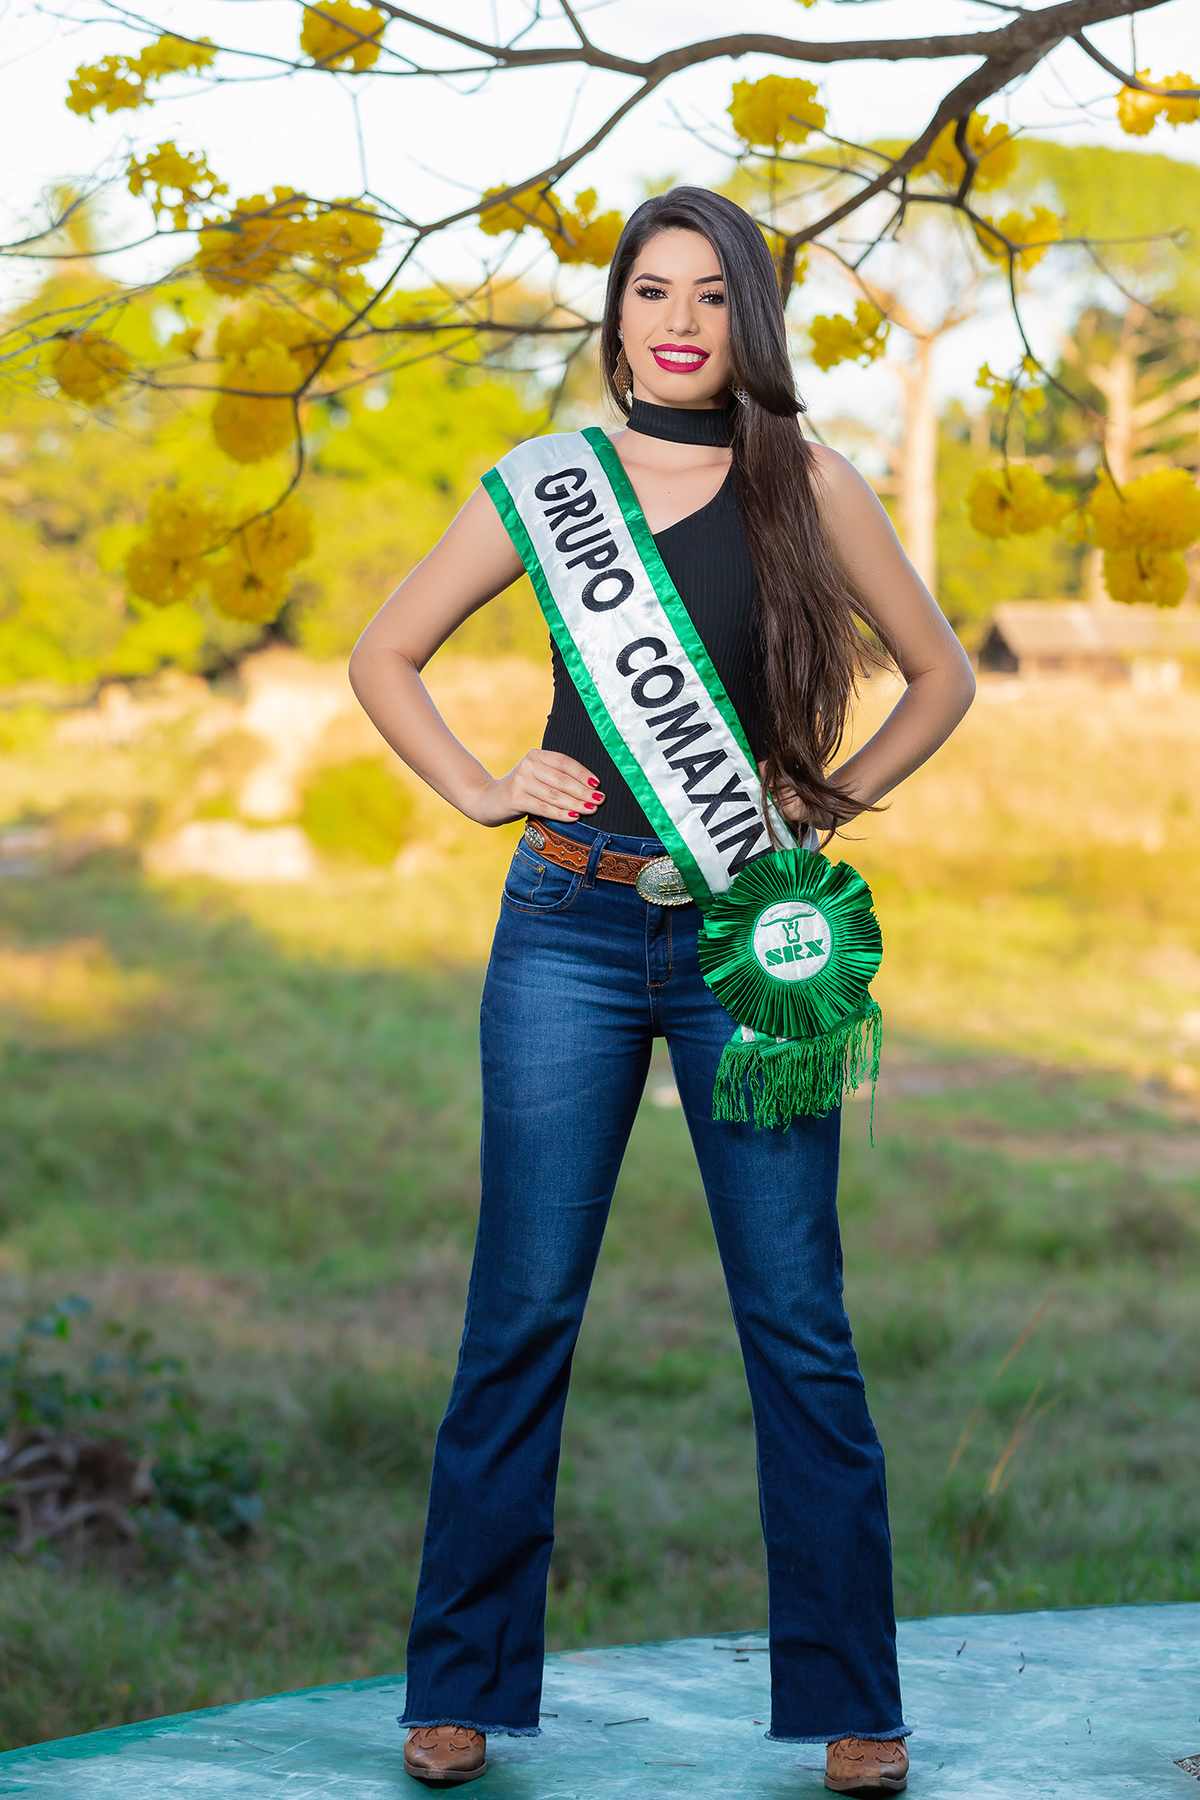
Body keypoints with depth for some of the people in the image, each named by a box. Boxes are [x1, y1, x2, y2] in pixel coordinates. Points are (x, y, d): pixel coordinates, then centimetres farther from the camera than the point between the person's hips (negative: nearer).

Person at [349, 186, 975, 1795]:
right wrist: (481, 791, 1)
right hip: (572, 929, 1)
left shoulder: (805, 488, 4)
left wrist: (833, 799, 1)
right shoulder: (548, 483, 6)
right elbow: (384, 657, 14)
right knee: (522, 1314, 3)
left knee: (798, 1325, 1)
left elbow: (942, 676, 14)